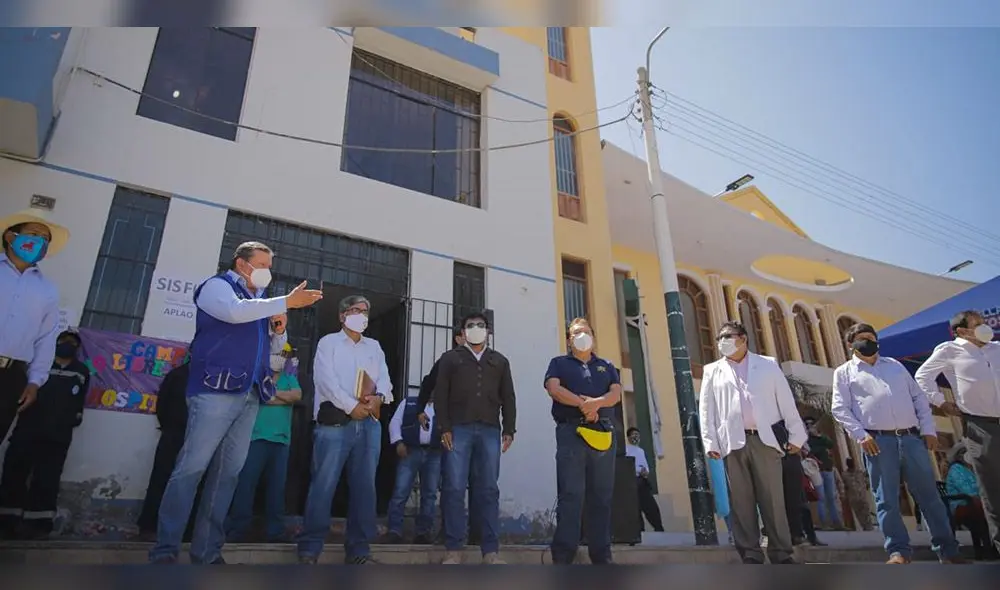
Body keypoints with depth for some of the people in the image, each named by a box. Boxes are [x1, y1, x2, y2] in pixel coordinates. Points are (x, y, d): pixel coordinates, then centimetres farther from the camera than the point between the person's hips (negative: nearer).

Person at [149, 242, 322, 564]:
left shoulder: (260, 302, 23)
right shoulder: (217, 286, 4)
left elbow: (273, 347, 28)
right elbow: (236, 311, -18)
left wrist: (279, 330, 6)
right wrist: (287, 302, -18)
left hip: (249, 396, 7)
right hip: (216, 391, -7)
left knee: (228, 473, 5)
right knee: (191, 468, -8)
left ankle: (207, 550, 10)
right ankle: (165, 548, 0)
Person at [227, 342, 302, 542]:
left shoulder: (290, 379, 16)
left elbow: (297, 395, -3)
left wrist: (272, 392, -4)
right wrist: (284, 398, -8)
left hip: (281, 439, 3)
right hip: (256, 436, -3)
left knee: (277, 486, 5)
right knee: (246, 483, -4)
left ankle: (275, 531, 11)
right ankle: (236, 529, 5)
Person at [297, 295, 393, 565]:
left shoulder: (374, 346, 22)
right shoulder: (328, 342, 10)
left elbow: (385, 379, 11)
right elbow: (325, 379, -5)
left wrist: (379, 397, -11)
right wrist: (352, 406, -12)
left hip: (369, 423, 4)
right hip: (335, 420, -4)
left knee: (364, 485, 4)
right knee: (323, 484, -7)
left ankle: (359, 549, 12)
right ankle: (309, 548, 2)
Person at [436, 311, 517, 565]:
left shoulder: (500, 361, 19)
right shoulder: (451, 358, 13)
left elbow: (508, 398, 14)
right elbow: (440, 395, 5)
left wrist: (508, 429, 3)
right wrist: (445, 428, -5)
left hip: (490, 430, 2)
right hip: (459, 429, -1)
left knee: (488, 490, 1)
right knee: (455, 489, -4)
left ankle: (491, 550, 5)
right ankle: (453, 549, 3)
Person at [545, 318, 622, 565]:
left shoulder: (606, 366, 23)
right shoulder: (559, 363, 15)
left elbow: (616, 393, 6)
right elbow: (553, 388, -4)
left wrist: (596, 403, -14)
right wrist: (582, 404, -14)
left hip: (604, 433, 3)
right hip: (571, 432, -3)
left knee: (601, 497, 4)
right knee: (570, 495, -8)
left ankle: (602, 556, 9)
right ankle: (563, 555, -6)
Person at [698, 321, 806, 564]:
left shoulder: (768, 365, 12)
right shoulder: (713, 371, 12)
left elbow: (786, 401, 9)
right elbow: (706, 409, 7)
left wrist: (795, 435, 3)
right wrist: (711, 443, -1)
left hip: (765, 440, 0)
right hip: (734, 442, 1)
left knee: (773, 498, 1)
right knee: (741, 500, 2)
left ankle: (782, 554, 10)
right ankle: (750, 555, 8)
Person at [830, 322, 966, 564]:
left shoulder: (895, 365, 20)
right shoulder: (844, 372, 8)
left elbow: (919, 397, 17)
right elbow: (840, 409, -1)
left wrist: (928, 429, 6)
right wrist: (861, 435, -11)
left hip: (911, 437, 4)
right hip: (878, 441, -3)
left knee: (929, 494, 7)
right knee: (887, 499, -2)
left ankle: (947, 549, 17)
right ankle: (899, 551, 4)